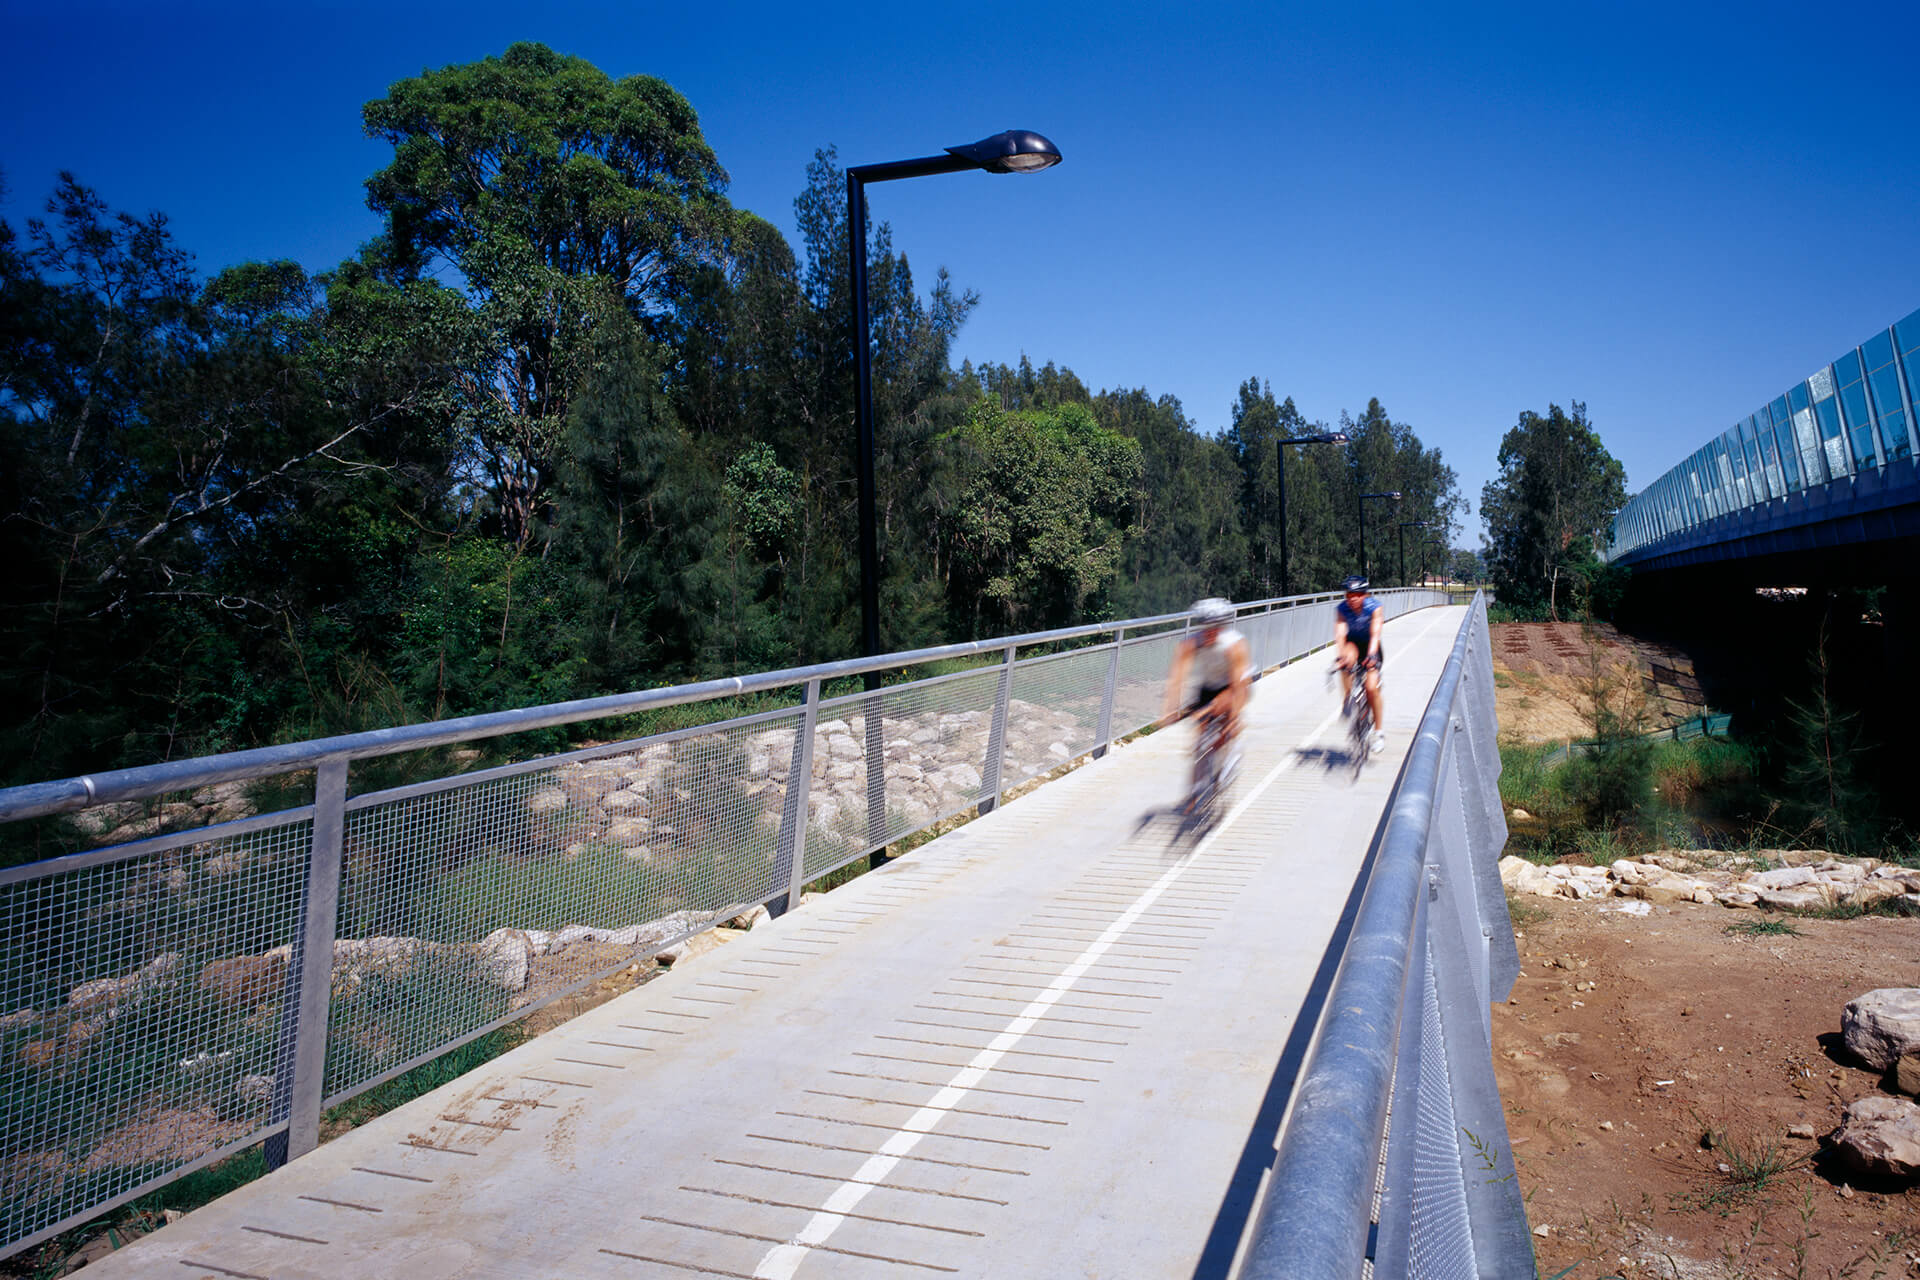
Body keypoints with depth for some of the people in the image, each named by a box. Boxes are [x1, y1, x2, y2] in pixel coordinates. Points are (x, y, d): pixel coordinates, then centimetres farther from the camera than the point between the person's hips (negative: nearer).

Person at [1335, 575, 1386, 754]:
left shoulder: (1375, 608, -22)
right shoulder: (1341, 609, -17)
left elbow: (1375, 633, -34)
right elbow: (1340, 633, -28)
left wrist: (1371, 654, -50)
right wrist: (1341, 655, -45)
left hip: (1370, 647, -1)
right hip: (1353, 644, 1)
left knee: (1372, 688, -16)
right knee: (1349, 657, -36)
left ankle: (1379, 730, 0)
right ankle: (1347, 700, -25)